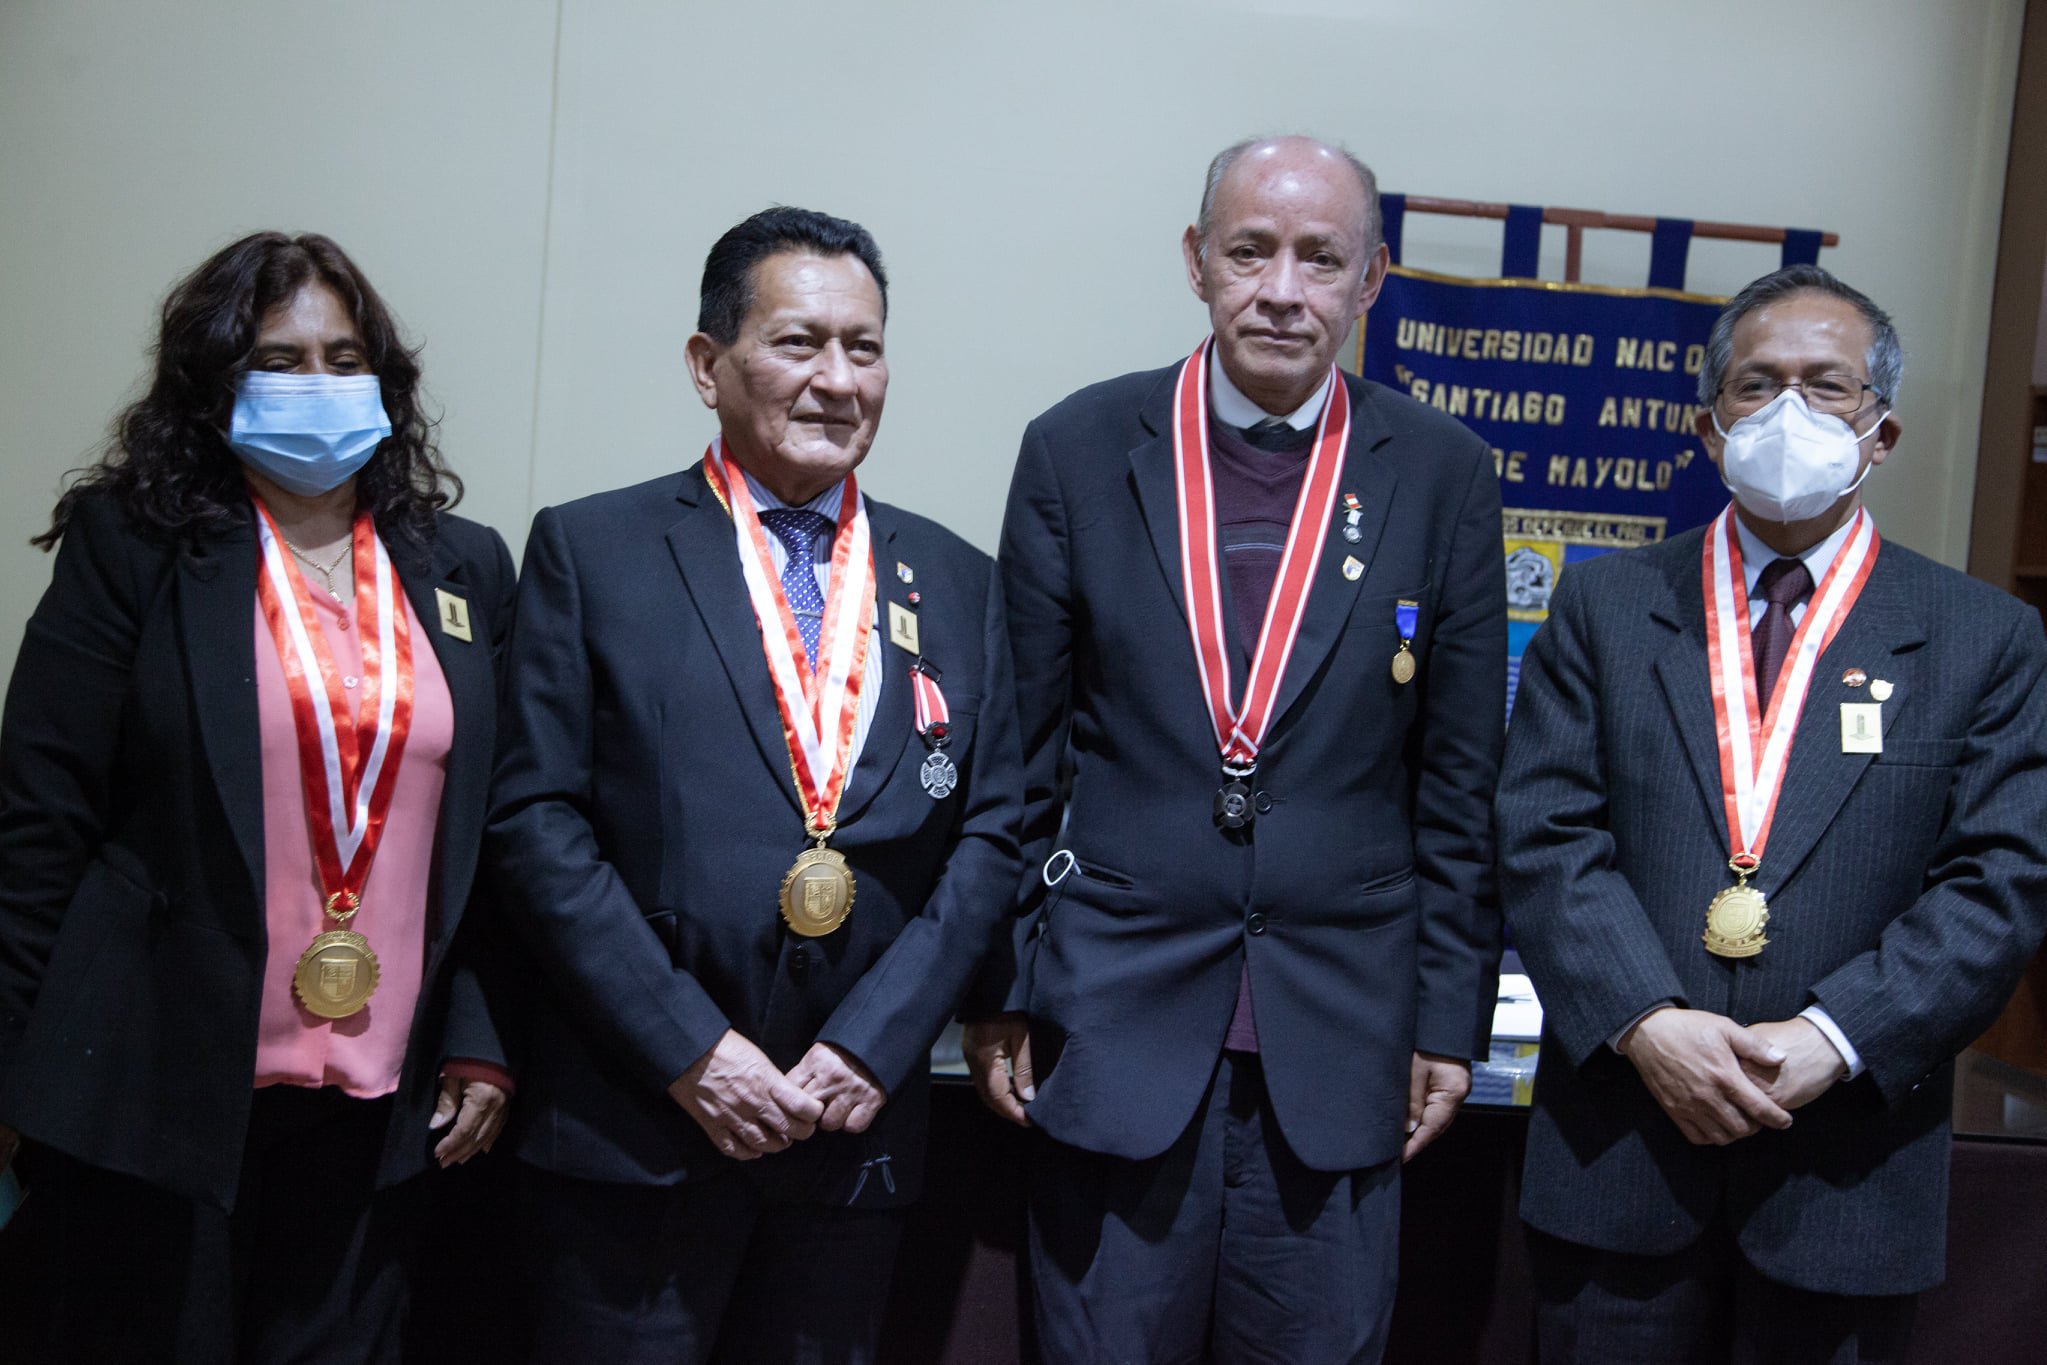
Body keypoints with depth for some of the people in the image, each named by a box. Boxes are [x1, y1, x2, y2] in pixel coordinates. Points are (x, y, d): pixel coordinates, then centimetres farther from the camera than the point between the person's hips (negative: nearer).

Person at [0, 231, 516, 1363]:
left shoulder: (466, 569, 8)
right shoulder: (131, 546, -1)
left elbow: (495, 835, 9)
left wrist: (481, 1044, 4)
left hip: (376, 1102, 3)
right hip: (158, 1089, -2)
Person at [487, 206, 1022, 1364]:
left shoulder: (958, 583, 9)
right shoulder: (591, 551, 0)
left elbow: (990, 838, 4)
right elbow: (538, 822, -6)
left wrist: (872, 1045, -7)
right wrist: (687, 1049, -12)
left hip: (858, 1128, 3)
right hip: (634, 1126, -2)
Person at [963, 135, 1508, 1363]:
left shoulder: (1444, 476, 1)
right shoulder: (1079, 451, 0)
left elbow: (1462, 783, 4)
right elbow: (1022, 755, 3)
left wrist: (1451, 1017, 3)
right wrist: (998, 992, 3)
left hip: (1341, 1038, 1)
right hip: (1116, 1028, 0)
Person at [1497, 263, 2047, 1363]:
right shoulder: (1603, 605, 5)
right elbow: (1546, 837, -3)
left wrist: (1831, 1040, -16)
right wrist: (1645, 1022, -16)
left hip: (1845, 1179, 0)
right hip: (1616, 1149, 0)